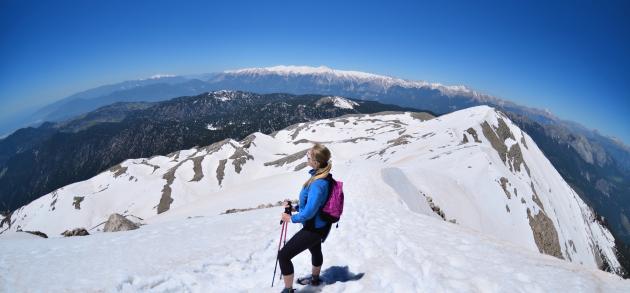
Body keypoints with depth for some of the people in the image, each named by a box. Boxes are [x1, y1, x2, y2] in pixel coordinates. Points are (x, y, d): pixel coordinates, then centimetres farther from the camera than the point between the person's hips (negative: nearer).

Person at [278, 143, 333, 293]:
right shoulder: (323, 177, -4)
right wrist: (295, 207, 4)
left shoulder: (318, 184, -34)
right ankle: (315, 278, 60)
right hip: (319, 225, 10)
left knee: (283, 256, -5)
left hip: (313, 228, -10)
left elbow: (309, 212, -33)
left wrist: (291, 218, -16)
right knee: (315, 251, 34)